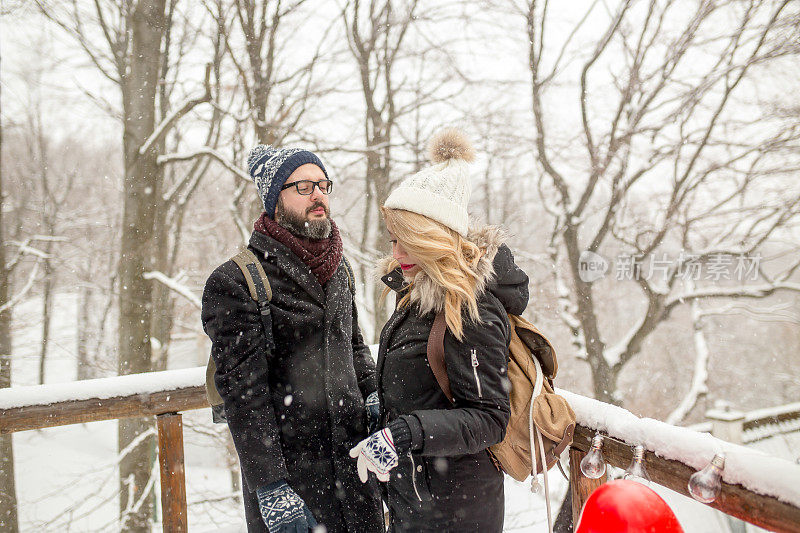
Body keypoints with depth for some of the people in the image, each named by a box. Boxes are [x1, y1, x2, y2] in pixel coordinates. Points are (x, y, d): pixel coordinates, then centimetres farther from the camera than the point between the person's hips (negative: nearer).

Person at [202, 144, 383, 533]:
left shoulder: (338, 268, 7)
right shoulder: (234, 282, -13)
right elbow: (244, 394, -16)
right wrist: (270, 488, -17)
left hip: (353, 457, 6)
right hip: (289, 470, -5)